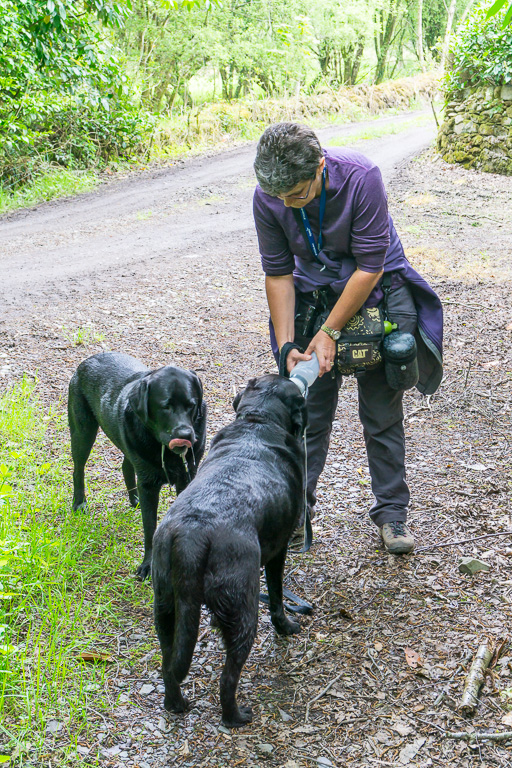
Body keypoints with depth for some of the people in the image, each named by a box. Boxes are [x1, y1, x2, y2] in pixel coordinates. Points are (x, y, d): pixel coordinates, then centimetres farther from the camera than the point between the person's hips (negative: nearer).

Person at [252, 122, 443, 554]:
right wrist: (286, 345, -14)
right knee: (310, 410, 1)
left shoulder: (362, 177, -28)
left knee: (382, 411, 0)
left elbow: (370, 267, -23)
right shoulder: (268, 197, -18)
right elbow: (278, 274, -8)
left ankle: (391, 511, 12)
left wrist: (330, 332, -20)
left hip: (378, 288, -2)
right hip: (314, 294, 2)